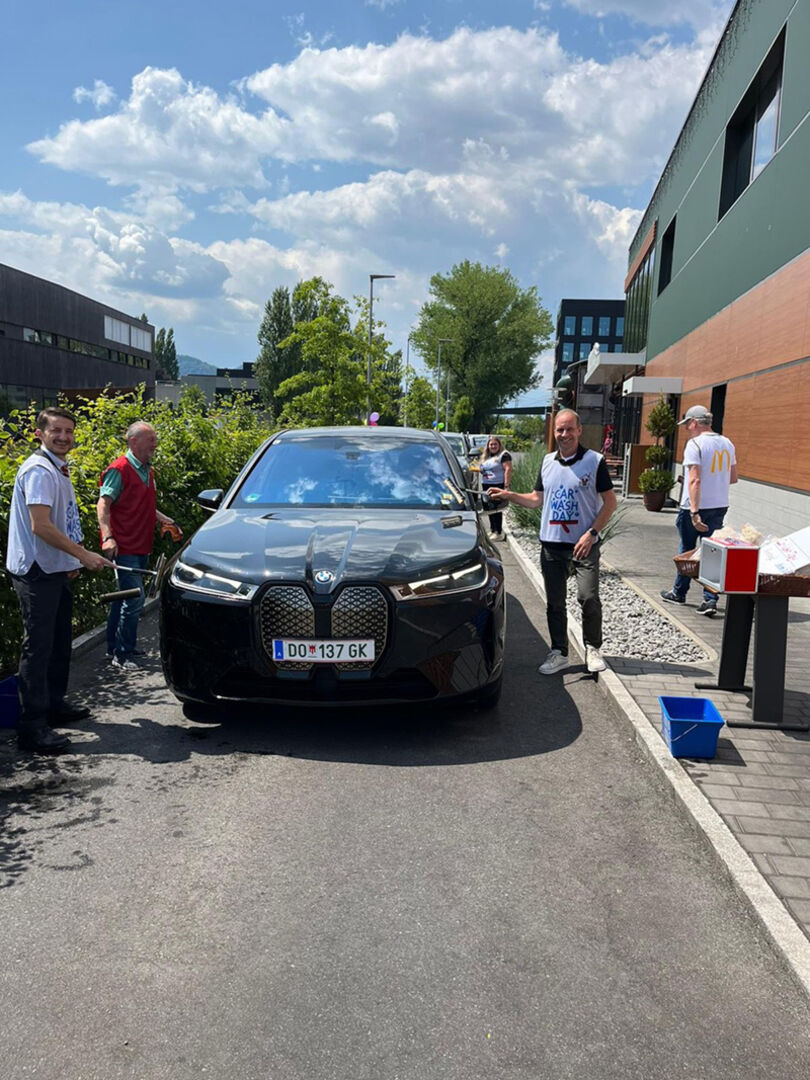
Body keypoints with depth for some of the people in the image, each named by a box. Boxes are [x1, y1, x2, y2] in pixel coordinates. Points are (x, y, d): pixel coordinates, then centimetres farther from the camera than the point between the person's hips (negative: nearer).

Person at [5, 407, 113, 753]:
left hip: (55, 570, 10)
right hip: (37, 571, -10)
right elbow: (40, 525, -24)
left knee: (59, 642, 18)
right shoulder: (38, 470, -16)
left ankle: (55, 705, 31)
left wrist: (71, 560, 16)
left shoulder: (58, 470, 15)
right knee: (38, 646, -8)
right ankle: (32, 727, -3)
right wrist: (82, 554, -21)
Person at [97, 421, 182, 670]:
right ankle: (122, 655, -1)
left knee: (124, 598, 16)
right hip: (124, 547, -9)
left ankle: (115, 648, 26)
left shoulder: (147, 471, 16)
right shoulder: (119, 469, -11)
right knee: (134, 600, -10)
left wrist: (167, 522, 24)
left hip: (142, 547, 9)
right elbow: (103, 505, -18)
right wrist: (108, 537, -28)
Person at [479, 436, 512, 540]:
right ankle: (492, 530, 19)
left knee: (496, 509, -8)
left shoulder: (504, 455, -6)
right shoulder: (485, 457, 18)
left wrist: (506, 486, -22)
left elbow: (508, 469, -15)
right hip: (486, 485, 8)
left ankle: (499, 532, -4)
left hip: (498, 485, -8)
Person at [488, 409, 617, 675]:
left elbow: (610, 502, -4)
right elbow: (537, 498, 19)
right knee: (554, 602, 8)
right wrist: (510, 496, 3)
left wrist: (591, 534, -14)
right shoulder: (547, 462, 10)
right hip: (551, 543, 5)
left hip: (584, 544, -4)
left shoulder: (594, 461, -4)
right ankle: (559, 652, 20)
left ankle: (593, 648, 12)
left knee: (588, 598, -9)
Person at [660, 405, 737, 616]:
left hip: (695, 507, -5)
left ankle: (678, 593, 27)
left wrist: (694, 513, -26)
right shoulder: (727, 444, 8)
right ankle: (710, 599, 0)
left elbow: (694, 480, -22)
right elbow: (733, 478, 14)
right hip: (720, 506, 6)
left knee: (686, 550, 12)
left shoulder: (695, 444, -14)